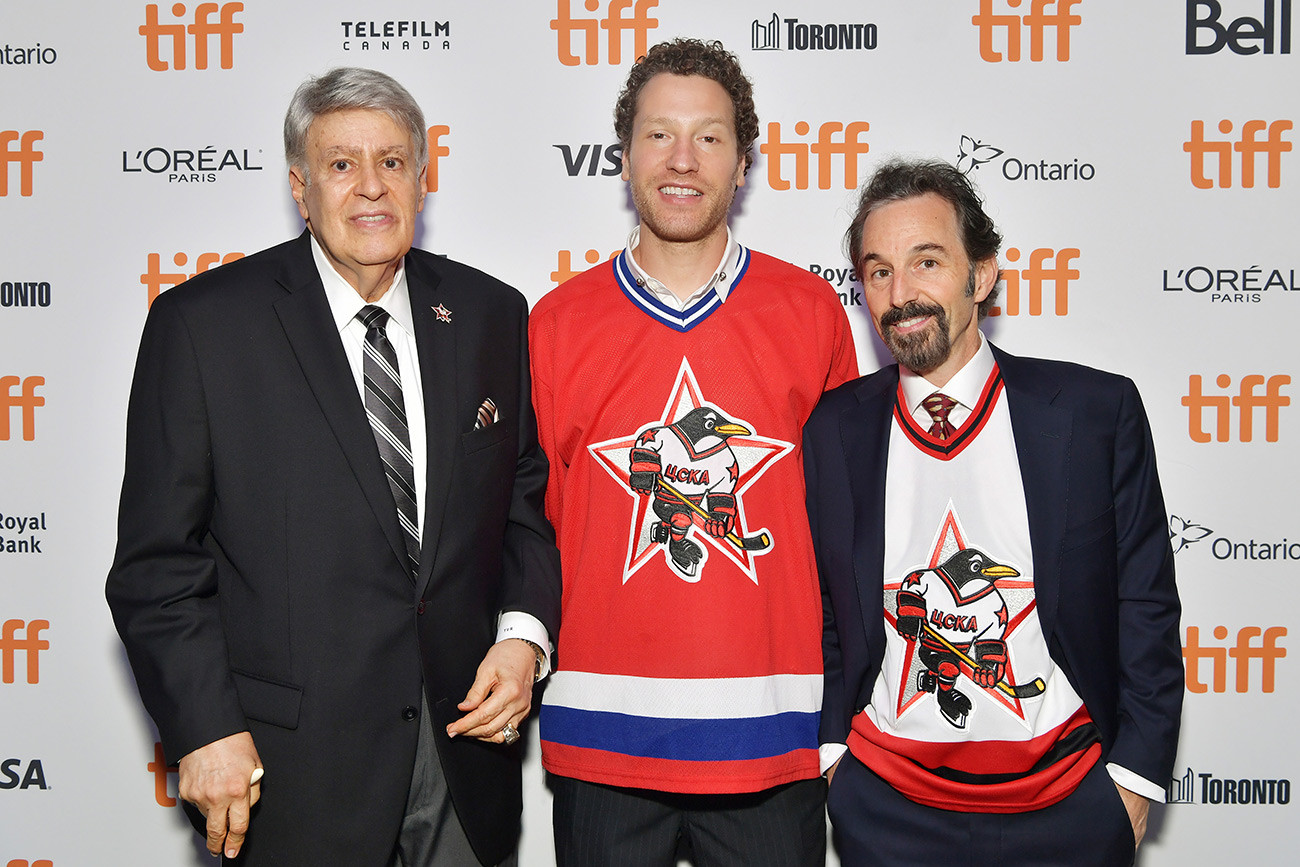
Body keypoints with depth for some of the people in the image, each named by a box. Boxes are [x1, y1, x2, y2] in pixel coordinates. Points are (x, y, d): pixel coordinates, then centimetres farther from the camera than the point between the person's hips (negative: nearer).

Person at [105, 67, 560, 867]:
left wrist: (524, 636, -4)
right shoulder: (202, 322, -6)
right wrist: (206, 729, -12)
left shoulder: (491, 313, 5)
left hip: (464, 739, 3)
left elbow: (529, 500, 11)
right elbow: (158, 560, -6)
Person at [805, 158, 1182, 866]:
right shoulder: (830, 431, 0)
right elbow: (817, 613, 8)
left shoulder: (1098, 410, -4)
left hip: (1068, 807, -1)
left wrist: (1135, 777, -3)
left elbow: (1146, 608, -1)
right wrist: (829, 745, -1)